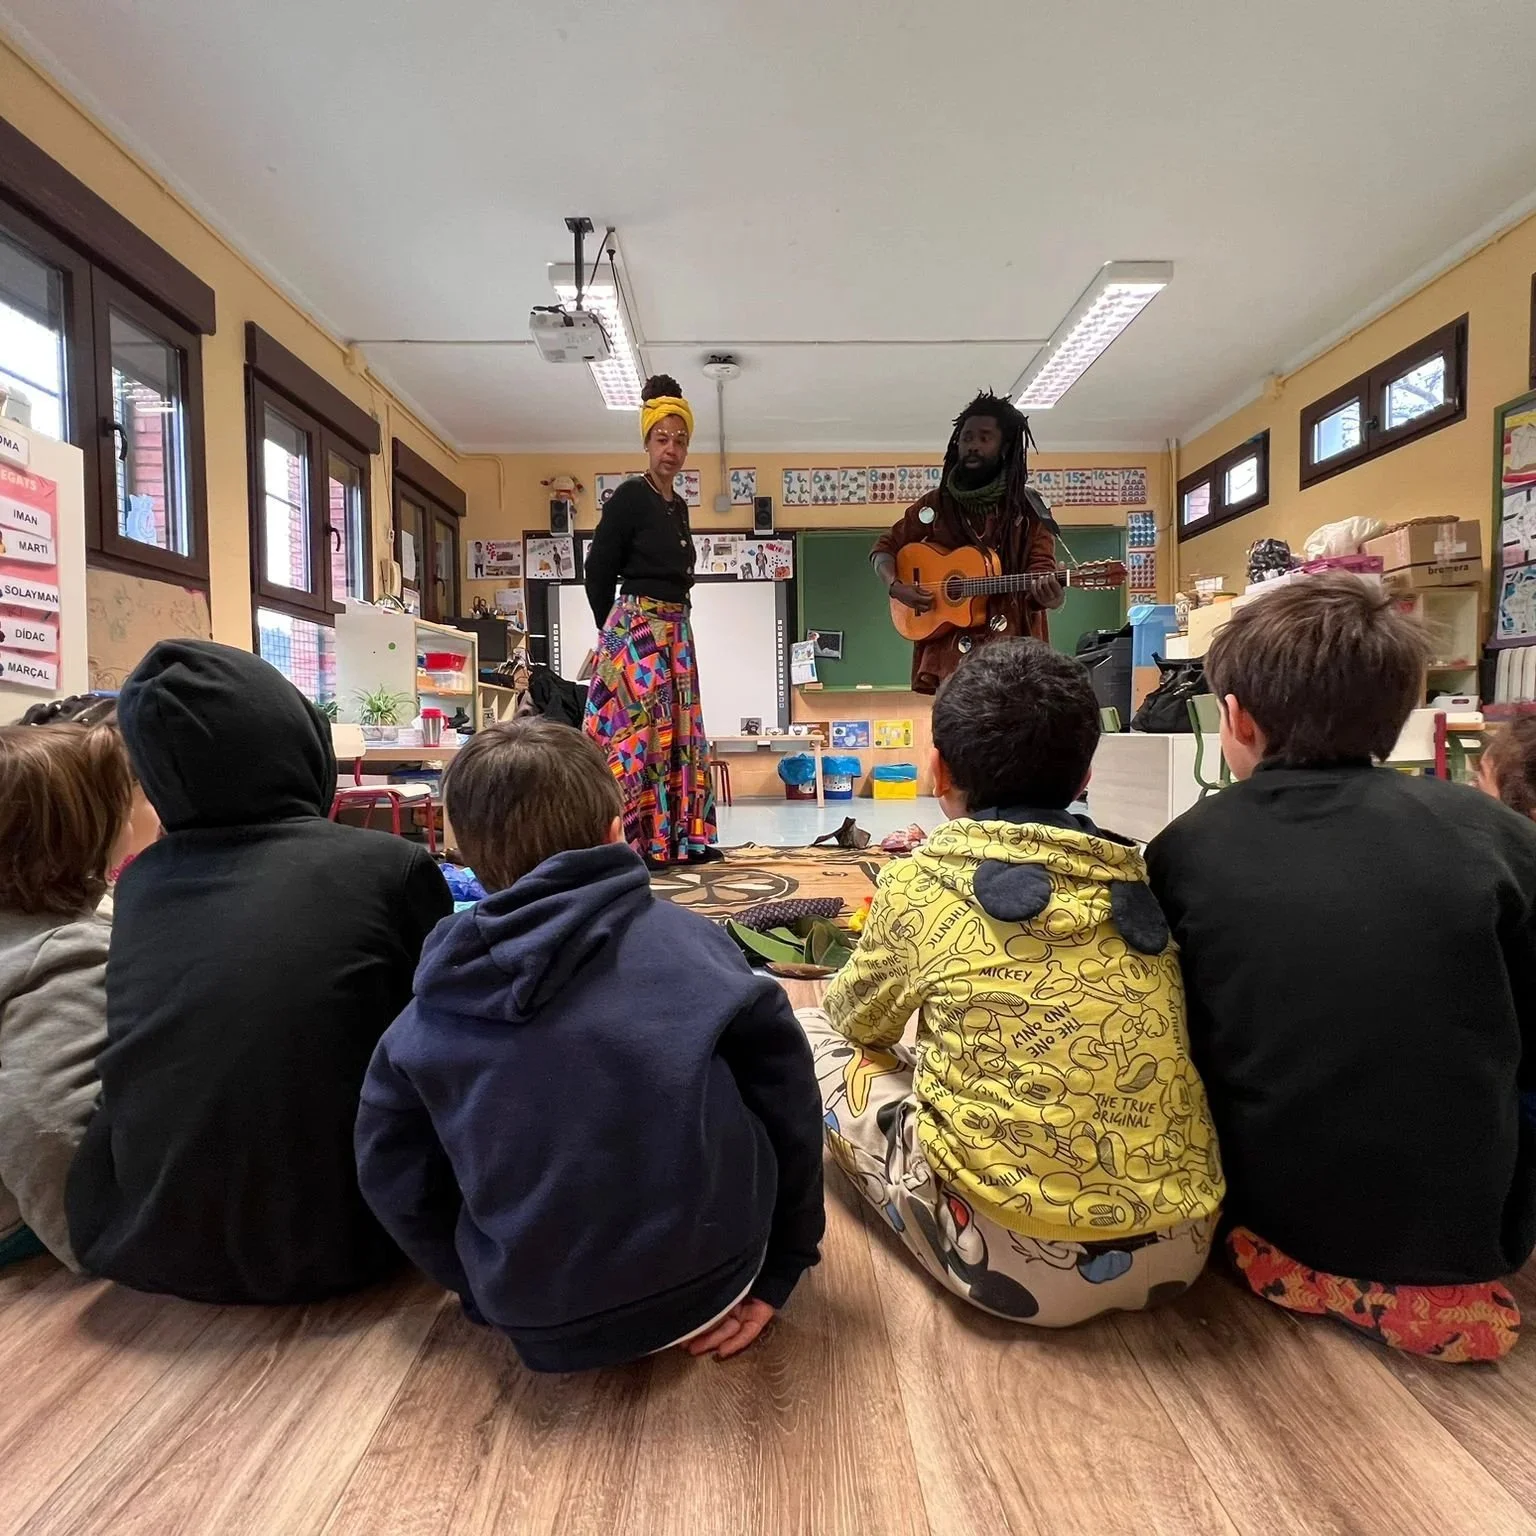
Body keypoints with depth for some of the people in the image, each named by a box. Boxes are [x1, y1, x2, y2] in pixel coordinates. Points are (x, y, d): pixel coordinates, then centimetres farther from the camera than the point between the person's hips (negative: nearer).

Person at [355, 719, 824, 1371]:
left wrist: (491, 1292, 14)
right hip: (706, 1292, -2)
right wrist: (780, 1272, 5)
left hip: (541, 1329, 3)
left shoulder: (430, 1009, -5)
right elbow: (787, 1098, -7)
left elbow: (395, 1181, 2)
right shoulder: (688, 940, -12)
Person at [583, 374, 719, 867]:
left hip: (676, 629, 8)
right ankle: (638, 843, -3)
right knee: (640, 730, -9)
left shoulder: (679, 506, 15)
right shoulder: (629, 496, -7)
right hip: (635, 627, -8)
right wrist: (612, 627, 4)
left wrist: (670, 620, 17)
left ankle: (679, 838, 14)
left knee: (679, 731, 7)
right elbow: (598, 570, -6)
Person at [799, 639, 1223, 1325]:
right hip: (1181, 1245, 6)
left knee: (814, 1030, 9)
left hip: (1020, 1262, -6)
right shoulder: (1138, 880, 3)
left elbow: (858, 1021, 9)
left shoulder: (922, 883, -10)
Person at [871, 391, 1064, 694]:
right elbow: (884, 547, 18)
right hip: (947, 652, 1)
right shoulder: (935, 505, 10)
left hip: (1010, 652, -1)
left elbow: (1042, 573, -3)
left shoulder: (1028, 512, 5)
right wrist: (895, 586, -1)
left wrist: (1050, 593, -27)